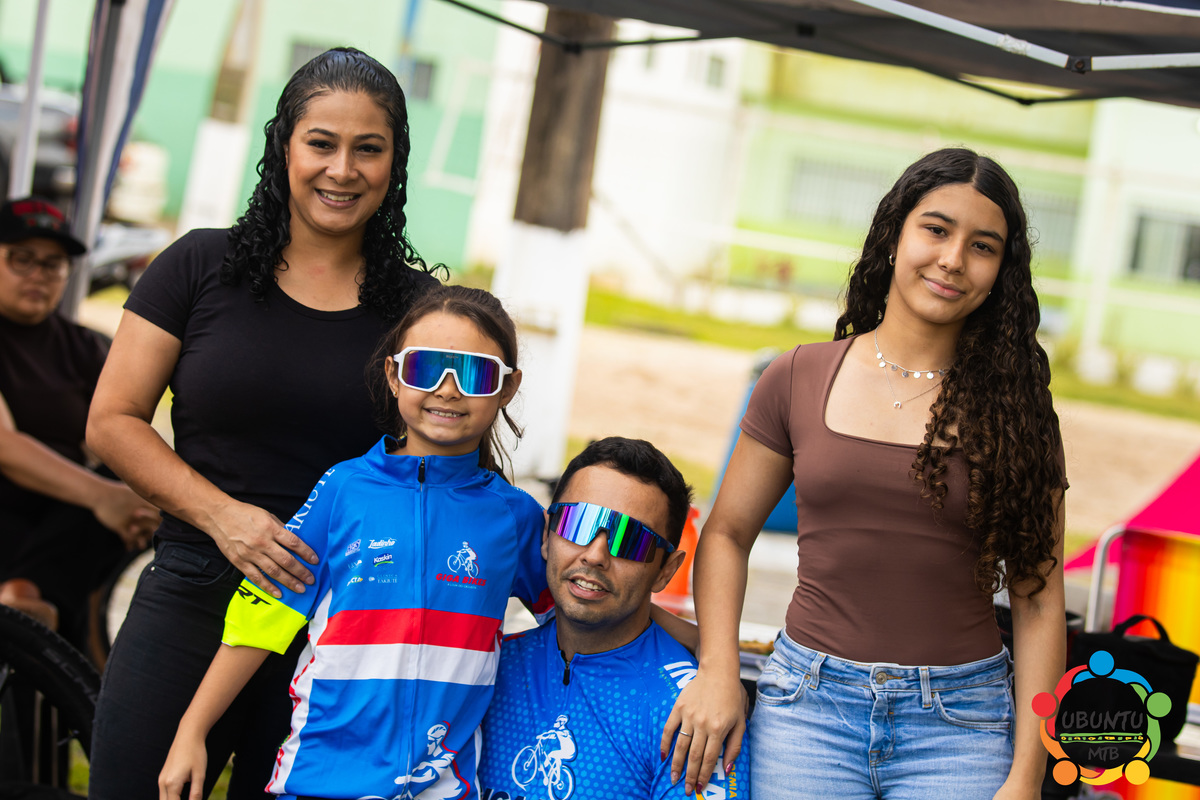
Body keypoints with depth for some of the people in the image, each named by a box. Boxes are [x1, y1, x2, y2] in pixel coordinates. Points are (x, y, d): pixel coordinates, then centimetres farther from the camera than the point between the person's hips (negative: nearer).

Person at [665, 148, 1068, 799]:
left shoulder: (1015, 410, 2)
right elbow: (726, 534, 11)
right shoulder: (799, 380, 4)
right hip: (809, 707, 1)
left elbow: (1037, 600, 1)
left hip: (960, 721, 0)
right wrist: (718, 670, -5)